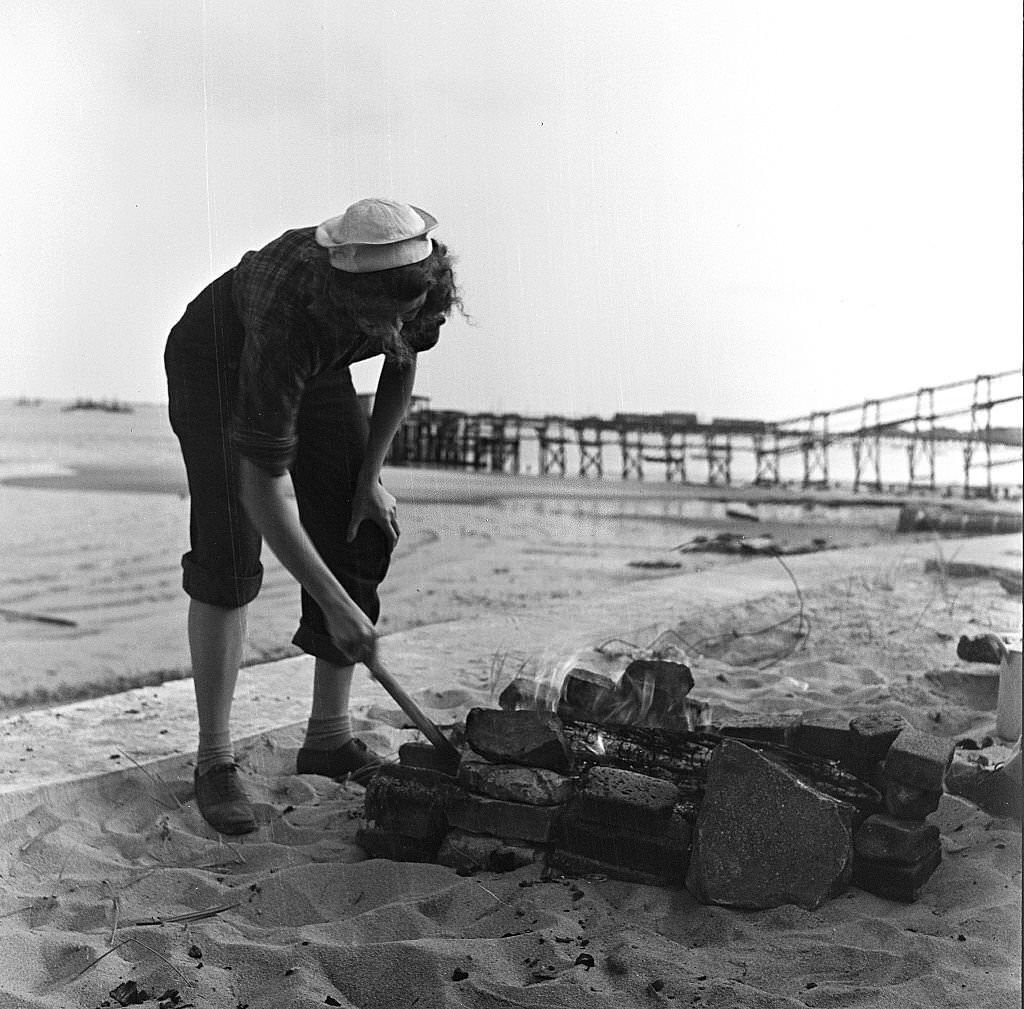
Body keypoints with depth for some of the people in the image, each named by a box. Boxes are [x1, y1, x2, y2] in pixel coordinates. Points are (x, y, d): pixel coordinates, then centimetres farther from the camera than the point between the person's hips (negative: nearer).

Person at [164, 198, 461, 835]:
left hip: (316, 370, 6)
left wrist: (370, 477, -6)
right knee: (228, 559, -18)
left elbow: (403, 365, -4)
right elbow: (264, 484, -40)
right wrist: (334, 604, -39)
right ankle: (215, 759, -6)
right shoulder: (290, 318, -44)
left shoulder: (421, 281, -28)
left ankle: (330, 738, 7)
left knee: (361, 540, -4)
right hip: (217, 364, -5)